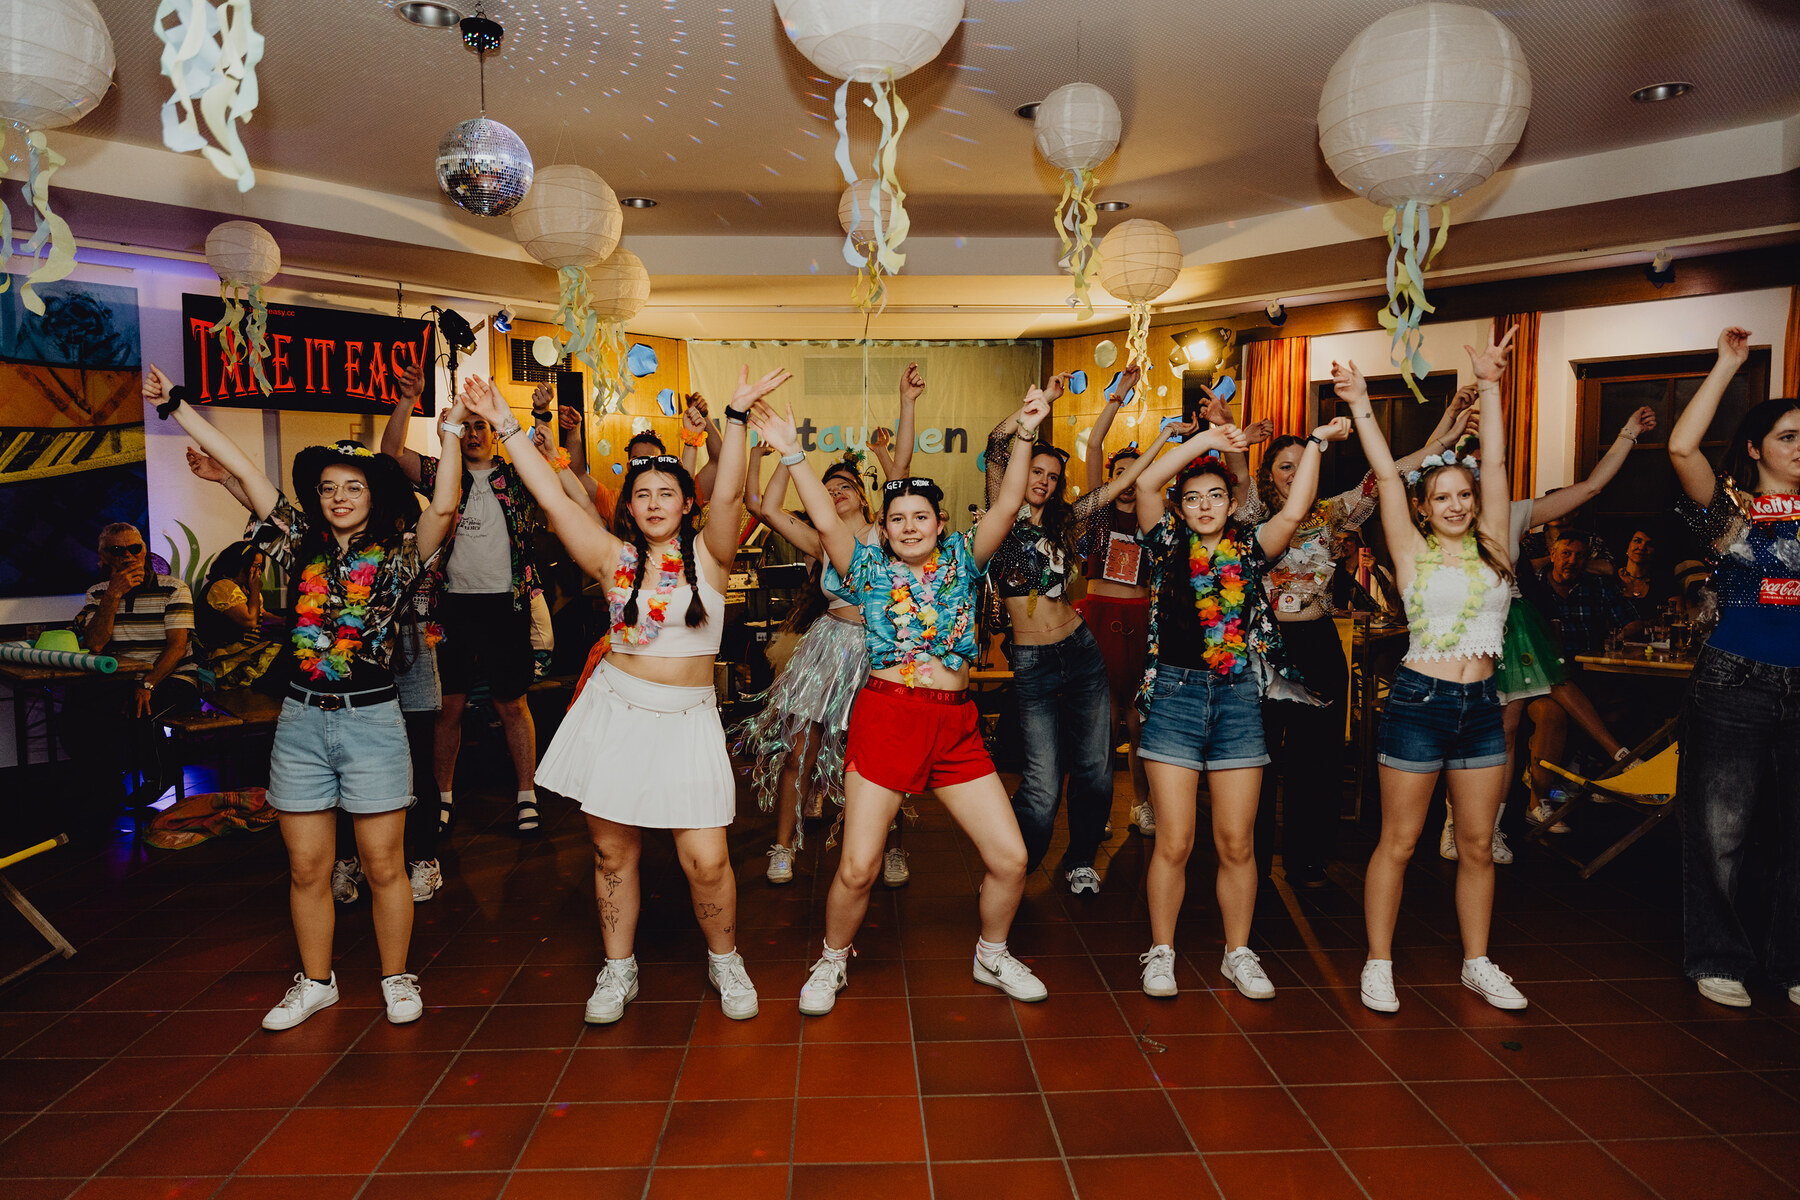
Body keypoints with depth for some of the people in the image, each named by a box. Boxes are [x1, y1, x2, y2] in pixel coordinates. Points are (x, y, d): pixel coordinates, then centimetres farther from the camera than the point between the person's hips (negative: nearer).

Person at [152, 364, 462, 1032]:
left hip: (372, 720, -3)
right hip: (302, 720, 3)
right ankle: (316, 981, 29)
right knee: (306, 868, 11)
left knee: (383, 865, 4)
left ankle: (396, 978, 22)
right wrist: (175, 406, 6)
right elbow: (241, 469, 6)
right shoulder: (301, 542, 7)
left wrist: (451, 435, -19)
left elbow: (443, 507, -19)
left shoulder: (396, 552, -2)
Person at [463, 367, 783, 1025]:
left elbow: (729, 494, -15)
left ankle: (725, 961, 22)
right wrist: (506, 426, 0)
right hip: (614, 711, 2)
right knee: (612, 850, 10)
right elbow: (551, 498, 1)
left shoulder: (708, 556, 0)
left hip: (688, 719, -2)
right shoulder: (614, 558, 4)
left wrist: (737, 414, -24)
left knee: (707, 859, -4)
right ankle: (618, 971, 30)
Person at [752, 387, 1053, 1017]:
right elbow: (825, 519, -9)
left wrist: (1024, 437, -13)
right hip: (883, 718, -2)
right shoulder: (869, 566, 5)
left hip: (957, 724, 3)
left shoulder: (962, 559, 9)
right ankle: (833, 961, 26)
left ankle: (992, 954, 32)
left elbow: (1008, 505, -3)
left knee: (1010, 858, 4)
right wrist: (791, 454, -17)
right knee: (857, 867, -3)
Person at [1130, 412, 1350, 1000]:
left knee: (1237, 843, 6)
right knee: (1173, 843, 0)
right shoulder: (1169, 546, 5)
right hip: (1176, 693, -2)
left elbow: (1293, 512, -7)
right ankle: (1161, 951, 16)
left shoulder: (1249, 549, 9)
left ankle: (1238, 953, 22)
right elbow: (1146, 483, -8)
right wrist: (1204, 440, -6)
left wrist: (1316, 443, -7)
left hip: (1238, 697, 2)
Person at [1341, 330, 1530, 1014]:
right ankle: (1378, 964, 13)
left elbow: (1495, 464, 4)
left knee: (1477, 843, 12)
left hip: (1482, 704, 4)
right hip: (1420, 700, -4)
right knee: (1398, 841, 3)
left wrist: (1489, 386, 3)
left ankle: (1477, 964, 26)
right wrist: (1360, 408, -7)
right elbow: (1386, 476, -5)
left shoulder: (1490, 547, 8)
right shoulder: (1413, 552, -1)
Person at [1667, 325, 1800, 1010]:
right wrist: (1727, 365, -6)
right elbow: (1682, 446, -12)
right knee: (1718, 830, 2)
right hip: (1734, 685, -3)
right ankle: (1718, 959, 16)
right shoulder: (1729, 509, 2)